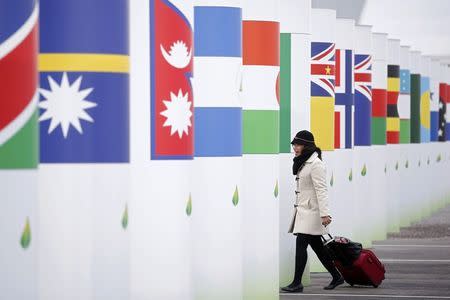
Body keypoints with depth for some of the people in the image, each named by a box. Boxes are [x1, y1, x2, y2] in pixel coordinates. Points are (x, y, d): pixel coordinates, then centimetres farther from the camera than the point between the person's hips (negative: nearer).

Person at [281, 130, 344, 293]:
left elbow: (321, 190, -20)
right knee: (316, 246, 13)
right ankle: (336, 277, 22)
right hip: (303, 210, 10)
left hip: (311, 211, -10)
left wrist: (325, 213, -25)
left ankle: (297, 283, -9)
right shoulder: (303, 163, 15)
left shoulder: (316, 164, -14)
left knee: (301, 244, -11)